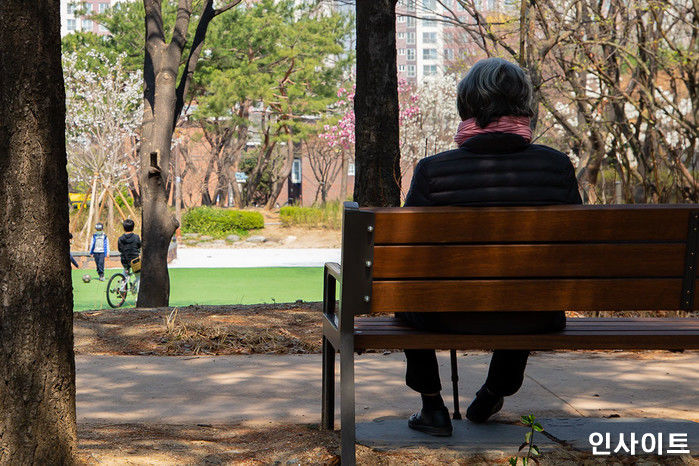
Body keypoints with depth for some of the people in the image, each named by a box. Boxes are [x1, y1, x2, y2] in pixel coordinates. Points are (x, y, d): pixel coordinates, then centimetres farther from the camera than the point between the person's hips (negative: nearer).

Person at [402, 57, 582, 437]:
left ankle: (433, 407, 36)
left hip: (450, 316, -2)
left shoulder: (432, 170, -16)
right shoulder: (557, 165, -10)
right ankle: (493, 395, 55)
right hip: (534, 321, 2)